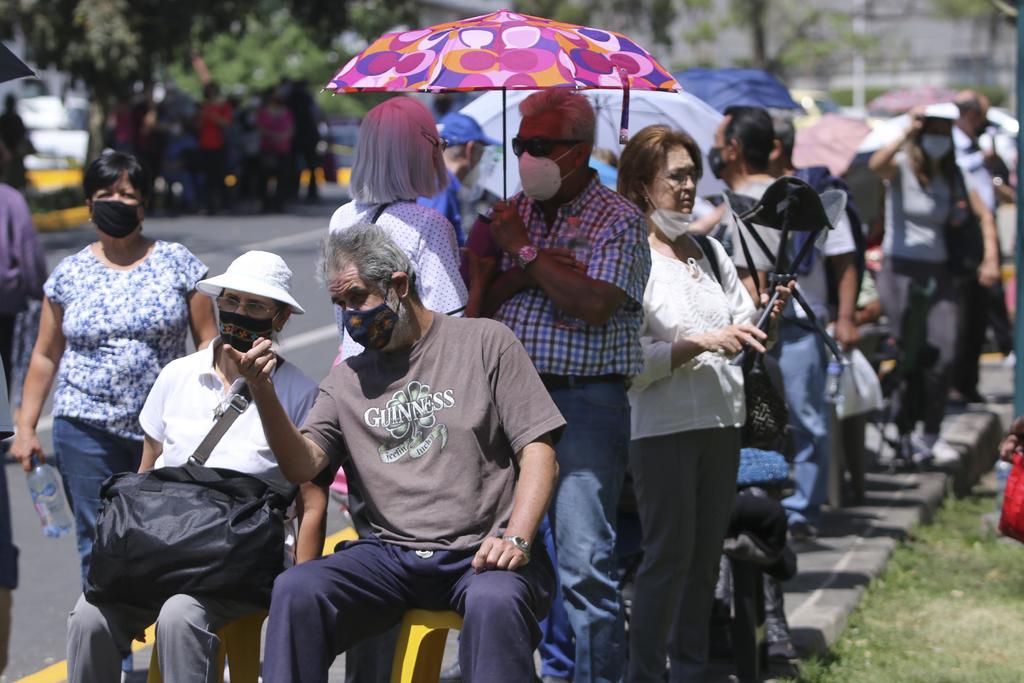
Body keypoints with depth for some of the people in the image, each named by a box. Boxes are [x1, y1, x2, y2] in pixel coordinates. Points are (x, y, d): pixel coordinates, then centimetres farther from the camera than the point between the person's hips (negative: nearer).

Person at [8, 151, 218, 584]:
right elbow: (45, 356, 13)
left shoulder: (177, 264, 5)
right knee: (98, 545, -2)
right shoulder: (70, 274, 9)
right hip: (86, 428, 1)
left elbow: (208, 342, 4)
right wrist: (26, 427, 7)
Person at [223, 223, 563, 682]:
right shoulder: (347, 380, 18)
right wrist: (263, 391, -12)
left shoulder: (485, 343, 7)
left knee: (495, 602, -38)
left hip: (480, 554, -3)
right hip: (392, 555, 3)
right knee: (295, 592, -25)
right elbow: (303, 466, 4)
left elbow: (539, 455, 2)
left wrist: (516, 539, -14)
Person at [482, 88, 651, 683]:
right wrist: (525, 275, -9)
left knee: (586, 560, -12)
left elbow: (593, 305, -15)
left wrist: (526, 250, -8)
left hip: (586, 400, -5)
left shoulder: (618, 219, -2)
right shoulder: (509, 214, 15)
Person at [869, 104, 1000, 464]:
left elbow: (984, 216, 10)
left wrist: (991, 258, -2)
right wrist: (907, 134, -31)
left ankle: (930, 435, 6)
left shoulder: (953, 177, 9)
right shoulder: (902, 167, -5)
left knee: (944, 356, -4)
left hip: (940, 272, 4)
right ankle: (908, 432, 6)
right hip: (902, 270, -4)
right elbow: (876, 165, -28)